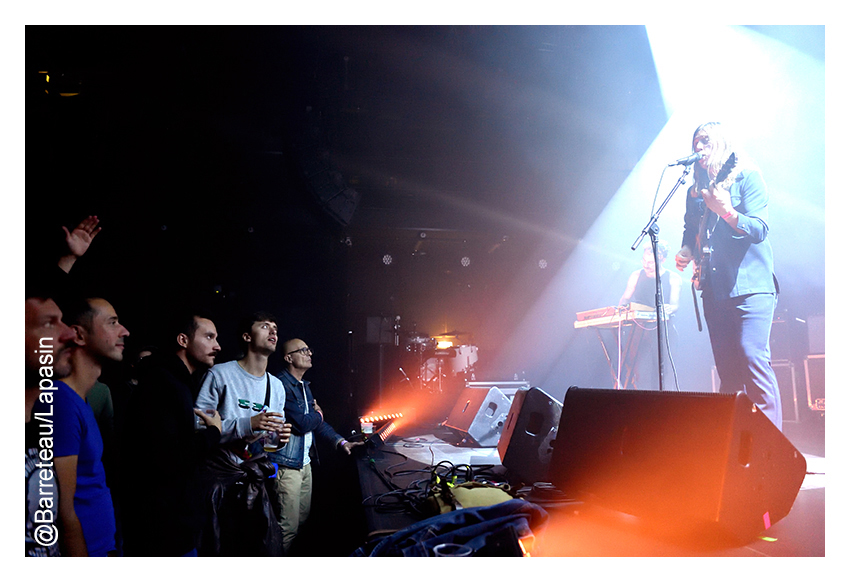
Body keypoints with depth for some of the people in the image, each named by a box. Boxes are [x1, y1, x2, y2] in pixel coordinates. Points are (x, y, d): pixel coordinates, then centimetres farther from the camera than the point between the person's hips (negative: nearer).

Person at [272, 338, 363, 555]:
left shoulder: (304, 386, 15)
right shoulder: (282, 384, -17)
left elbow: (317, 422, 18)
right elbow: (301, 424, -21)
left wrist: (341, 442, 7)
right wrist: (318, 414, 0)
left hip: (304, 462, 10)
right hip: (287, 465, -10)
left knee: (302, 521, 15)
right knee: (288, 528, -5)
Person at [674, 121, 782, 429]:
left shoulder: (747, 178, -1)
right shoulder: (695, 190, 16)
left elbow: (759, 230, -11)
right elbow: (691, 232, 25)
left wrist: (726, 211, -28)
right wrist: (686, 252, 4)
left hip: (750, 284, -5)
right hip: (714, 288, 6)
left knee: (752, 356, -18)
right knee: (726, 368, 5)